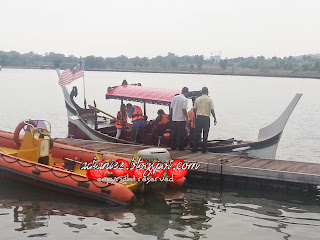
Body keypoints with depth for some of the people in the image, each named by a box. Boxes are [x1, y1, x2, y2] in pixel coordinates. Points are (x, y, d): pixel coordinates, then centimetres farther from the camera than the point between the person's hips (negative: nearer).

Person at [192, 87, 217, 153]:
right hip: (206, 118, -2)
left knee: (197, 134, 6)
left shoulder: (198, 99, 5)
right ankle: (204, 149, 5)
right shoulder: (209, 100, -3)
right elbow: (212, 110, -6)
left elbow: (194, 109, 8)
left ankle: (194, 148, 7)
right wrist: (215, 118, 1)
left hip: (199, 118, 2)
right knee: (205, 134, 3)